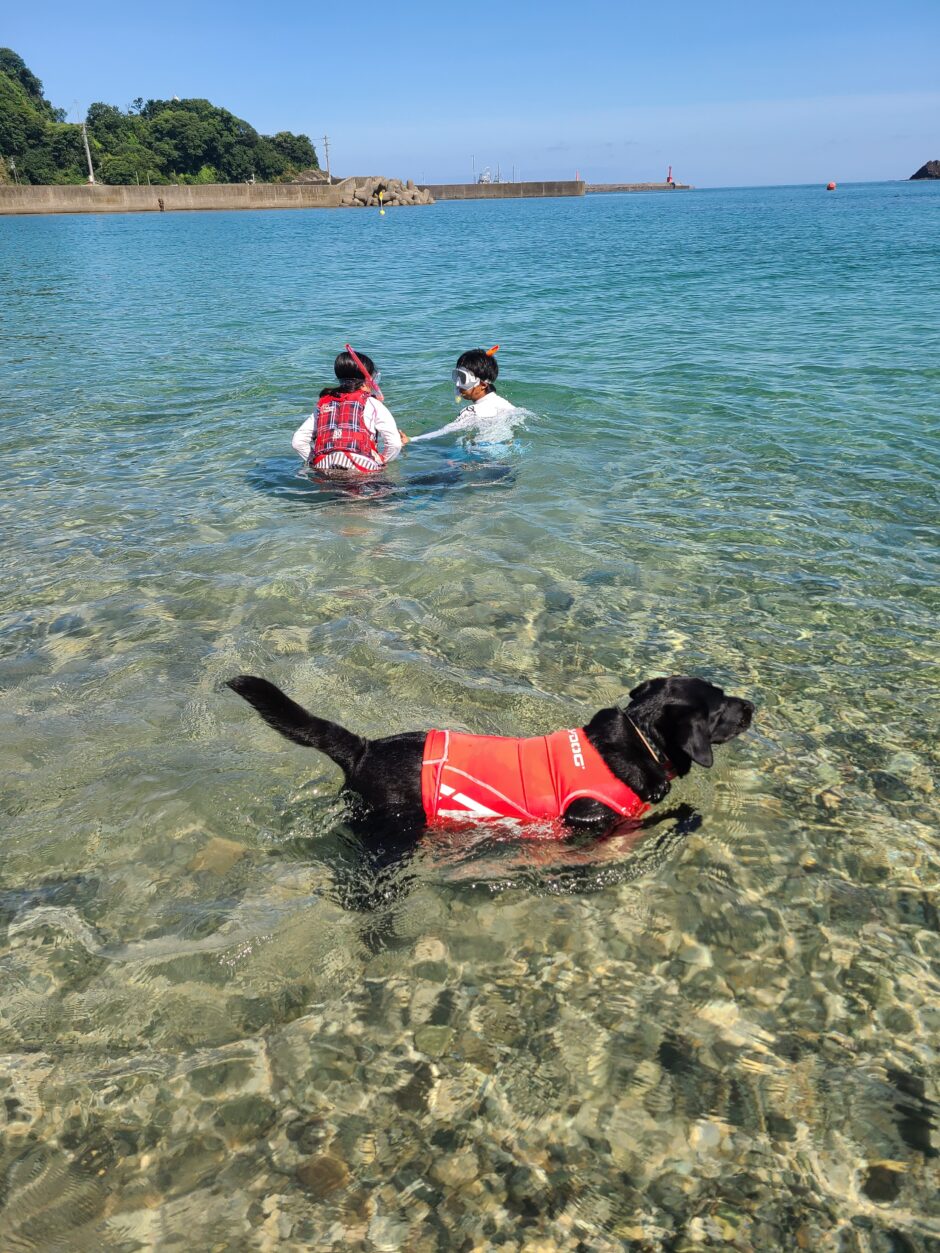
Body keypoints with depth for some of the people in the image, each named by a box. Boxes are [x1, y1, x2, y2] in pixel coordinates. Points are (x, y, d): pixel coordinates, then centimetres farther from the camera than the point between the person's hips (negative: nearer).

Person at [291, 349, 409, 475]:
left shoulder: (323, 405, 20)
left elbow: (298, 441, 18)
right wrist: (382, 462, 15)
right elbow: (394, 443, -2)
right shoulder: (372, 404, 6)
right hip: (362, 471, -4)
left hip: (323, 471, 4)